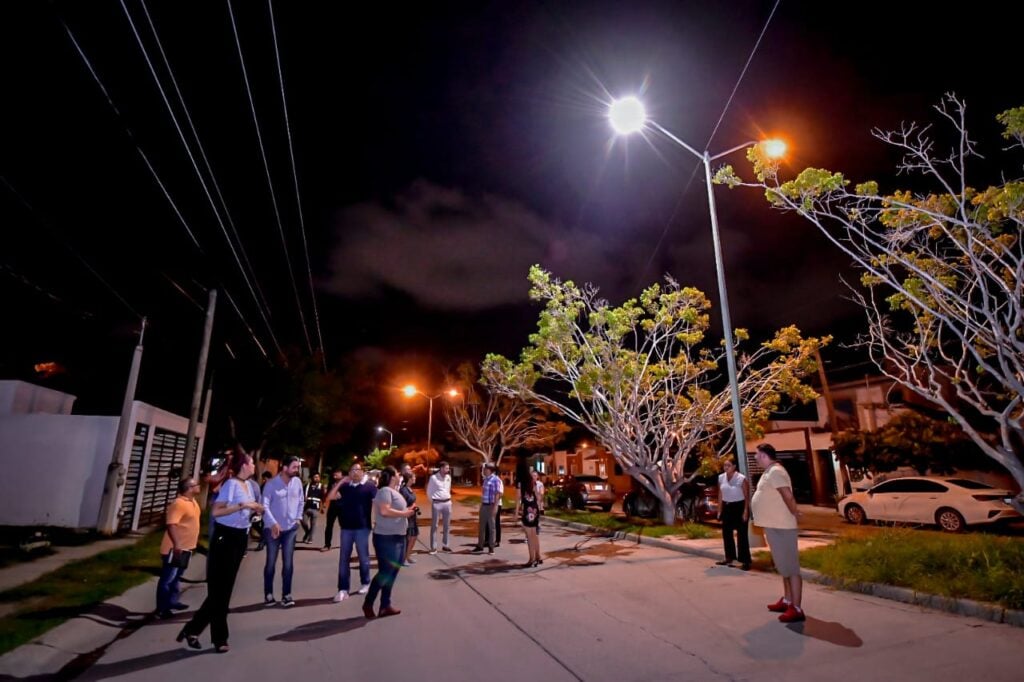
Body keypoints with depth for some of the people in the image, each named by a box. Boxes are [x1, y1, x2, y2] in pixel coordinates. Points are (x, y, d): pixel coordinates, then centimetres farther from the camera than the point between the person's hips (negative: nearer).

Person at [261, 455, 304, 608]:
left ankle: (286, 595, 12)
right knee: (271, 562, 7)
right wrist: (273, 523, -24)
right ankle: (268, 595, 21)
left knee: (288, 562, 3)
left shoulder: (297, 482, -2)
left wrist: (298, 518, 3)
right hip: (273, 528, -3)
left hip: (291, 528, 3)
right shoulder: (271, 484, -13)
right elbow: (265, 505, -17)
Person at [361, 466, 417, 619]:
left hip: (397, 537, 10)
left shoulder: (394, 491, 16)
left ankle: (385, 606, 21)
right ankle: (368, 603, 11)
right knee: (385, 572, -5)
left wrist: (407, 510, 9)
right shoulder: (385, 490, -15)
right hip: (386, 538, -10)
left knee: (392, 572, 13)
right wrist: (404, 513, -18)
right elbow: (385, 511, -27)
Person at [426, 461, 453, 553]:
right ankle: (433, 547, 4)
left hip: (447, 503, 6)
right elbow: (429, 491, -1)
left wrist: (448, 498, 13)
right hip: (437, 503, -5)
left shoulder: (448, 477, 6)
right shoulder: (433, 478, -10)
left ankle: (445, 545, 20)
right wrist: (433, 502, 4)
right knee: (434, 526, 0)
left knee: (446, 525, 10)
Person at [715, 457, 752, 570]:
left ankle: (745, 561, 5)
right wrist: (720, 510, 9)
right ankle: (729, 557, 27)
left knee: (742, 535, -2)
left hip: (739, 507, -6)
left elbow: (747, 496, -10)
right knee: (726, 533, 12)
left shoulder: (741, 478, -13)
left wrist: (746, 511, -15)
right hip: (727, 507, 6)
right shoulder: (721, 478, 3)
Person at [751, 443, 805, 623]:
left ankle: (797, 609, 0)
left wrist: (794, 513, -12)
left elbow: (788, 495, -25)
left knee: (791, 568, -5)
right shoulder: (769, 472, 14)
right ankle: (787, 601, 29)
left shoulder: (775, 471, -18)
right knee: (784, 567, 18)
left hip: (781, 527, -11)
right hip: (774, 526, 11)